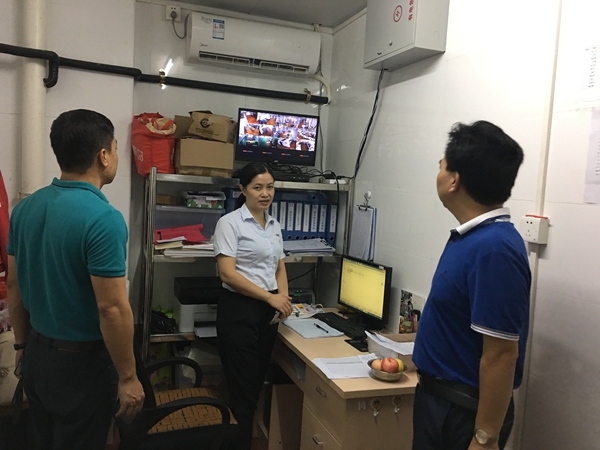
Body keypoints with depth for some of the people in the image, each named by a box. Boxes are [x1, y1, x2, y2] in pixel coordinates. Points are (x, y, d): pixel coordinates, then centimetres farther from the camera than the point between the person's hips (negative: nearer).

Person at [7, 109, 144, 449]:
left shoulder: (25, 208, -2)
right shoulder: (103, 218, -26)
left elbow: (15, 286, 6)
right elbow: (112, 308, -25)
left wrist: (23, 345, 18)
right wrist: (128, 377, -15)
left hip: (37, 354, 7)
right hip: (83, 361, -7)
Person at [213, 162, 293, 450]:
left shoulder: (275, 226, 10)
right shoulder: (230, 222, -10)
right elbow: (227, 274, -17)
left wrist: (283, 298, -3)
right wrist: (270, 297, -18)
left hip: (268, 311, 7)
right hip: (239, 310, -7)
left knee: (257, 384, 16)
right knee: (242, 388, 0)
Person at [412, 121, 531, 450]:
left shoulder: (494, 248, -27)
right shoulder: (472, 235, 1)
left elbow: (501, 355, -25)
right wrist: (425, 359, 22)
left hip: (465, 409, -9)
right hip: (439, 395, 9)